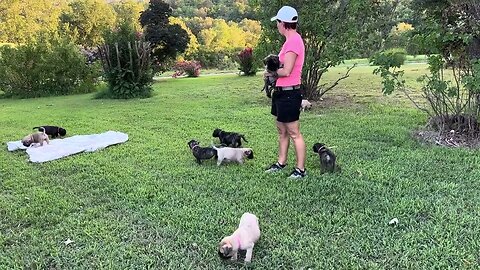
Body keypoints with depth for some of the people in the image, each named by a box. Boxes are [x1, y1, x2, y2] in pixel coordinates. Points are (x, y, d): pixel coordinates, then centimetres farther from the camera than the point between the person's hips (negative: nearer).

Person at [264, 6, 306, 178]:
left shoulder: (293, 41, -18)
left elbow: (286, 71, -22)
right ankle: (281, 163, 30)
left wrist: (271, 73, -6)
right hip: (282, 92, 11)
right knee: (282, 131, 18)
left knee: (294, 133, -2)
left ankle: (301, 169, 8)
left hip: (289, 93, -11)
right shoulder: (291, 40, 14)